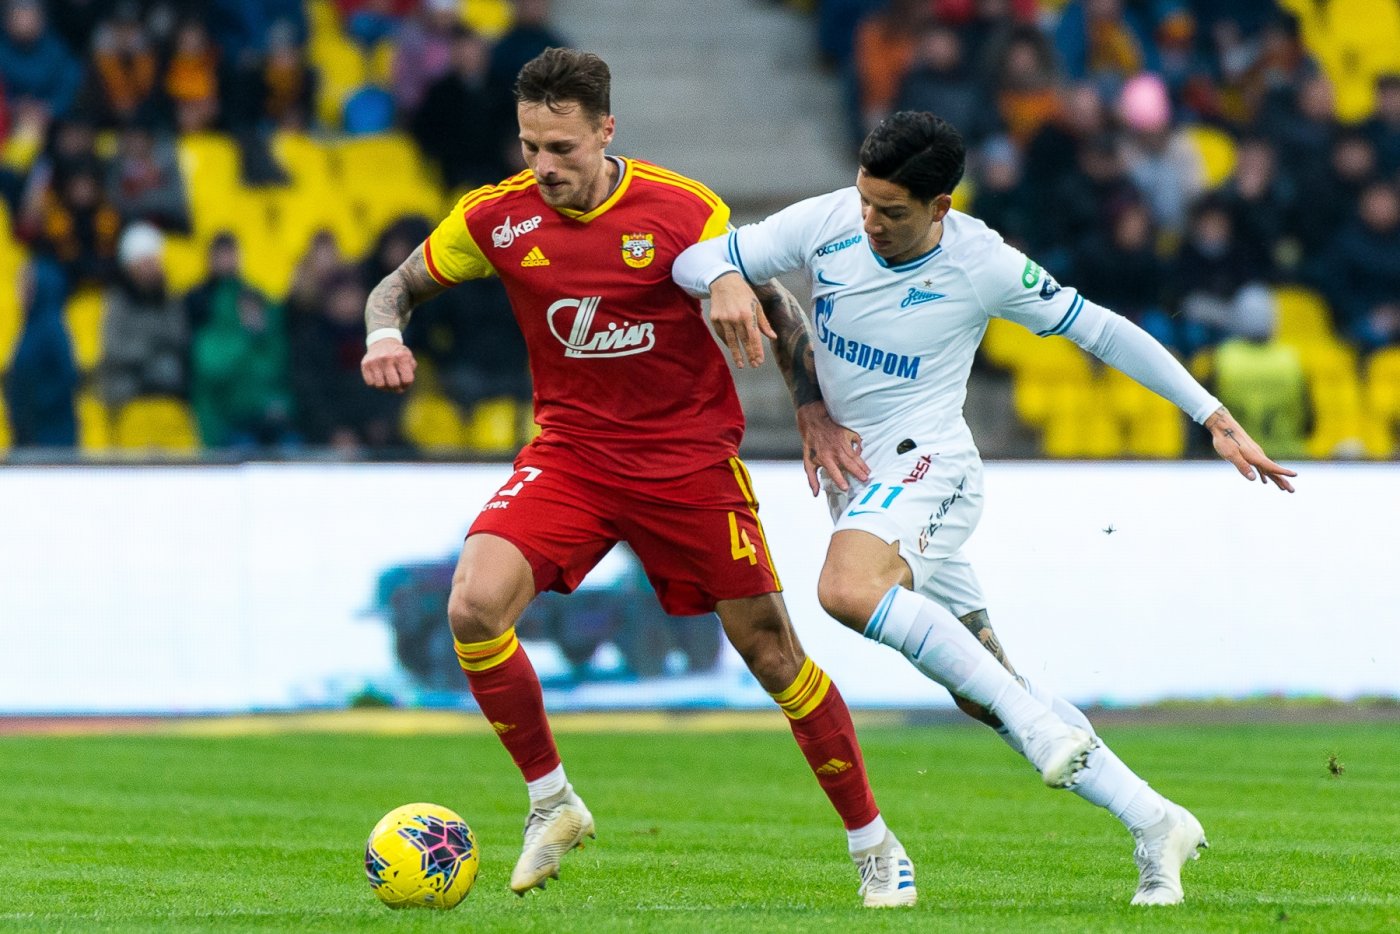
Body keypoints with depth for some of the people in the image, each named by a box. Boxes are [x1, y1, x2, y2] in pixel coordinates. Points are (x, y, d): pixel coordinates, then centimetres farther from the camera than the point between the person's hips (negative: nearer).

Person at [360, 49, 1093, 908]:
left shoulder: (685, 214, -13)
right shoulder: (497, 218, -7)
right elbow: (401, 285, 7)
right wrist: (386, 336, -15)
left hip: (690, 461, -2)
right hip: (569, 454, 2)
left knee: (772, 650, 1)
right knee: (473, 608, -21)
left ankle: (874, 844, 17)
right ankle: (552, 802, -1)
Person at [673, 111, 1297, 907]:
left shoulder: (983, 265, -11)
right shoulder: (828, 223, -3)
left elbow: (1100, 330, -1)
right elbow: (697, 259, 1)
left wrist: (1217, 418, -1)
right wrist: (723, 282, -25)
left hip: (923, 460, -6)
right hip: (857, 476, 6)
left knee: (848, 592, -37)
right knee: (985, 696, 6)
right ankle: (1154, 826, 12)